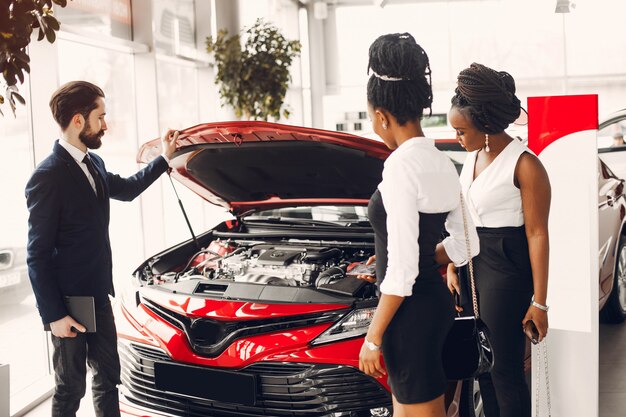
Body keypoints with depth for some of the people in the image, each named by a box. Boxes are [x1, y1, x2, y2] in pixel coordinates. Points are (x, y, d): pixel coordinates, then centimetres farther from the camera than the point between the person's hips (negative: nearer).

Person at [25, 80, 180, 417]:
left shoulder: (94, 163, 6)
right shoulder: (47, 177, -19)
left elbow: (126, 189, 29)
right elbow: (38, 254, -18)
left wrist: (164, 159, 28)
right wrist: (53, 315, -18)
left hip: (99, 295, 8)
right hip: (68, 304, -8)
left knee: (108, 376, 17)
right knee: (70, 388, 6)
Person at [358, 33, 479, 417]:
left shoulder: (402, 166, -20)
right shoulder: (442, 163, 6)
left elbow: (401, 270, -22)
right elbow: (466, 243, 16)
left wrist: (373, 337, -16)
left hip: (411, 312, -9)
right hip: (436, 300, 9)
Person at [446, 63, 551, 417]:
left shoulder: (524, 165, -14)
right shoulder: (473, 157, 10)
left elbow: (538, 235, -15)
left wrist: (539, 301, -16)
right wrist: (452, 267, 11)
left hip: (506, 268, -8)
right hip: (472, 263, 8)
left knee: (506, 369, -2)